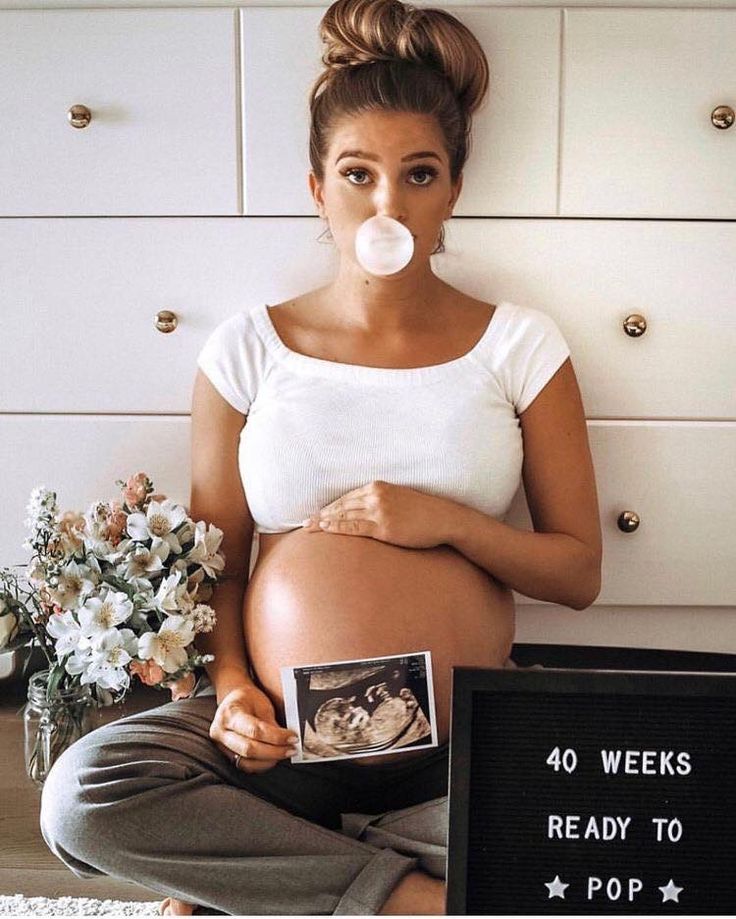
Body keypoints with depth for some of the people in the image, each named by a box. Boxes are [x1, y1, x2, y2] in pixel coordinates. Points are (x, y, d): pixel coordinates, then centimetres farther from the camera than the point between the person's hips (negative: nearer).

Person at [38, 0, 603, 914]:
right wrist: (231, 685, -12)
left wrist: (446, 520, -14)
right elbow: (216, 559, 6)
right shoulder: (248, 345, 2)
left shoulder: (519, 345, 1)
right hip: (282, 738, 0)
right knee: (81, 794, -26)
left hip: (464, 753, 1)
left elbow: (579, 571, 3)